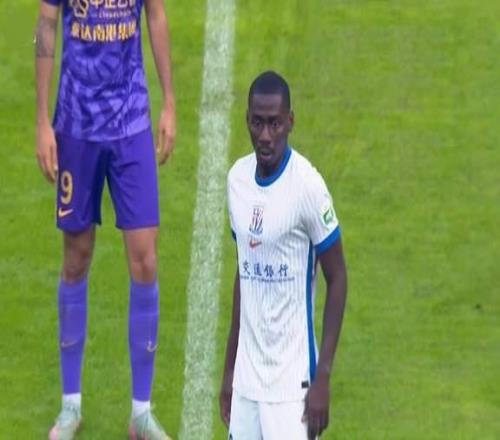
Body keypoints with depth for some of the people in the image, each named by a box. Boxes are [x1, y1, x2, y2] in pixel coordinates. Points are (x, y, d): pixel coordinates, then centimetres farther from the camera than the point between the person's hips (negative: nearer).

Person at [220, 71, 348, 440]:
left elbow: (337, 279, -7)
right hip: (247, 378, 6)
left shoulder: (307, 186, -12)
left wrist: (323, 377, -12)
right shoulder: (237, 179, 7)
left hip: (291, 381, -6)